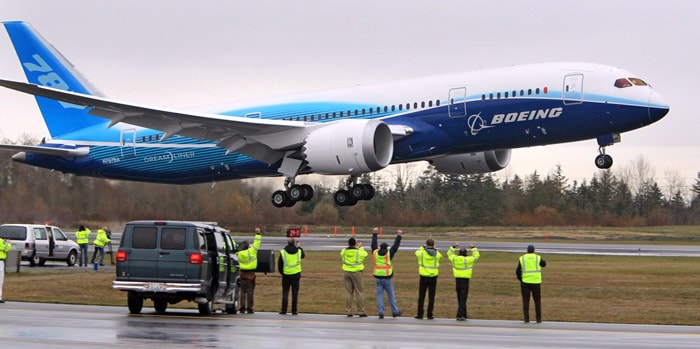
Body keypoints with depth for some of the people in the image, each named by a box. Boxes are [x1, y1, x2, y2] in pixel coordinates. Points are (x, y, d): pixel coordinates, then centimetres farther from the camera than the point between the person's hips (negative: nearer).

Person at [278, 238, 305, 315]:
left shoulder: (283, 252, -5)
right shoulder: (299, 251, -2)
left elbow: (279, 265, 0)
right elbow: (303, 256, 23)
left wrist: (282, 273, 16)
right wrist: (299, 247, 35)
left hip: (286, 275, -1)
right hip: (296, 274, 1)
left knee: (285, 292, 6)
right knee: (295, 293, 5)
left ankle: (284, 310, 2)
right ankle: (294, 311, 4)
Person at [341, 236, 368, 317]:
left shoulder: (344, 251, -3)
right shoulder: (359, 252, -11)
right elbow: (365, 253, 10)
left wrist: (356, 246, 26)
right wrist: (361, 247, 24)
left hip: (346, 272, 3)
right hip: (356, 273, -3)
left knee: (348, 292, 7)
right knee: (359, 292, 4)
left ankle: (348, 311, 6)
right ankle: (361, 311, 5)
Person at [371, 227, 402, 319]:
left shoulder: (375, 253, 3)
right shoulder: (389, 254, -6)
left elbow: (374, 244, 19)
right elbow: (395, 246, 1)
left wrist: (374, 234, 30)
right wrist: (398, 236, 11)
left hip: (378, 278, 3)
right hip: (387, 278, -3)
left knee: (379, 295, 3)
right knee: (391, 295, 6)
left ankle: (380, 312, -3)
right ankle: (395, 312, 13)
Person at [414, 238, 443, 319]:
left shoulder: (422, 253, -7)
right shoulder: (437, 254, -2)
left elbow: (417, 252, 18)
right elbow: (440, 256, 22)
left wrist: (423, 247, 33)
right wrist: (434, 249, 26)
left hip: (424, 277, -1)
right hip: (433, 277, 1)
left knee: (421, 296, 8)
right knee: (431, 297, 5)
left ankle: (420, 314, 7)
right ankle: (429, 315, 3)